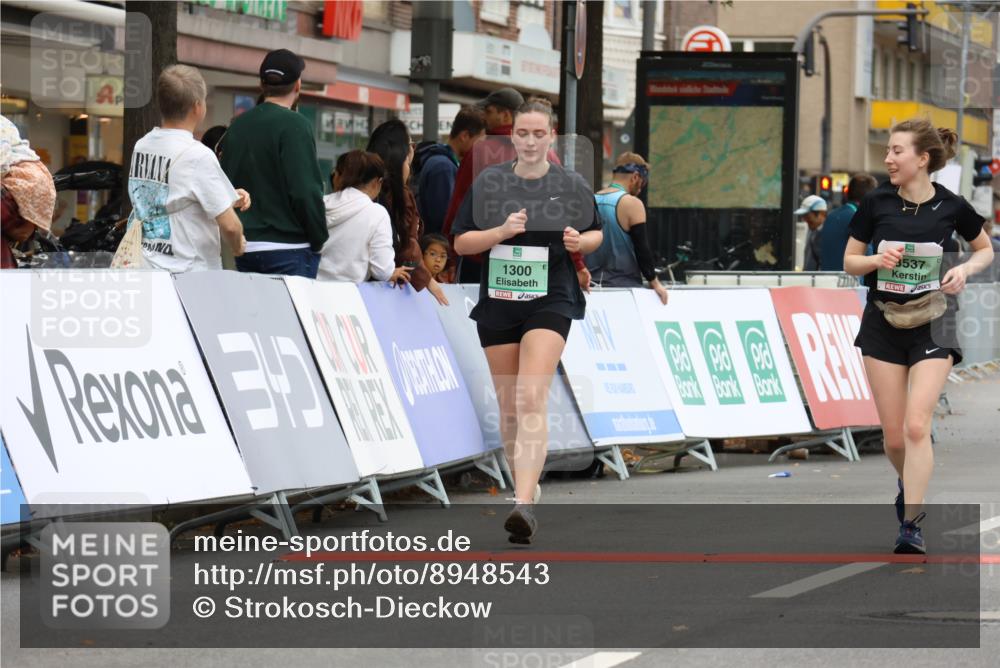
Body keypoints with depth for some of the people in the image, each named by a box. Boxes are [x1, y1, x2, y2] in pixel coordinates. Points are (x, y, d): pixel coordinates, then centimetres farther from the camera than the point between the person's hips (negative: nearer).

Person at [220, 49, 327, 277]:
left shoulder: (238, 125, 10)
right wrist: (320, 241, -5)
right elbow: (307, 192, -16)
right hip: (289, 249, -7)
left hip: (246, 249, 7)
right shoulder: (295, 125, -11)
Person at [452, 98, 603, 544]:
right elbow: (461, 242, 3)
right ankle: (523, 488, 27)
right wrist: (501, 232, -14)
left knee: (532, 399, -18)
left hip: (550, 301, -3)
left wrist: (580, 241, -8)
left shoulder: (571, 185, 1)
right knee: (508, 406, 9)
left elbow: (596, 233, 15)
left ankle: (525, 505, -27)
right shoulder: (488, 182, 3)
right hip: (498, 302, 3)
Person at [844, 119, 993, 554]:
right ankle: (908, 483, 36)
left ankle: (911, 524, -12)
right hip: (883, 322, 2)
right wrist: (878, 260, -16)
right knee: (894, 436, 3)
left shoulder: (951, 207, -5)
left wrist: (965, 270, -9)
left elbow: (985, 249, 12)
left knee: (917, 425, -16)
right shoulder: (876, 203, -3)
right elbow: (850, 261, 5)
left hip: (932, 323, -2)